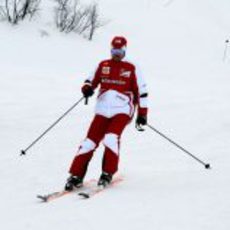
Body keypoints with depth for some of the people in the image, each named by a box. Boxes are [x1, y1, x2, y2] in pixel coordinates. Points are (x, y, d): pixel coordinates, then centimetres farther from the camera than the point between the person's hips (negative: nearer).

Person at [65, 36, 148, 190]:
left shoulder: (131, 69, 5)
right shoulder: (103, 66, 12)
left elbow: (141, 91, 8)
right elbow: (91, 81, 18)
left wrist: (142, 113, 4)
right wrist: (87, 88, -7)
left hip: (122, 110, -2)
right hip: (103, 110, 2)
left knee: (111, 138, -25)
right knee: (90, 141, -8)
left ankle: (108, 174, -11)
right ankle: (76, 176, -2)